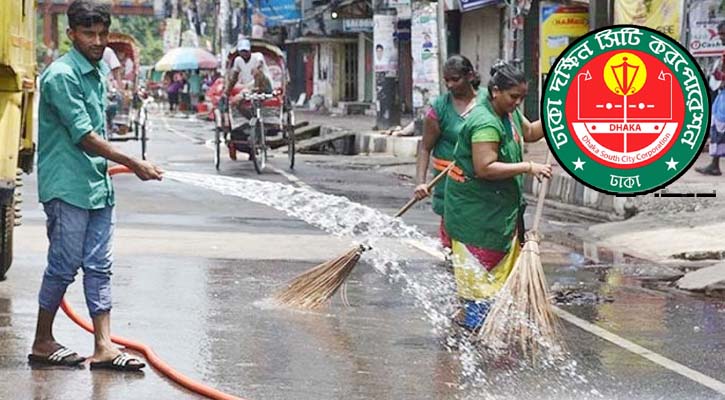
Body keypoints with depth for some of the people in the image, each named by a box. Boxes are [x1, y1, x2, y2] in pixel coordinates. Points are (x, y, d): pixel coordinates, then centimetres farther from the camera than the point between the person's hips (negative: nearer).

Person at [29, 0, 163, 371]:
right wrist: (134, 164, -18)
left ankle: (103, 346, 6)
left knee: (99, 266, 6)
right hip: (68, 187, -8)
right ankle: (42, 343, 11)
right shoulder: (61, 76, -15)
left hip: (98, 185, 8)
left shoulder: (98, 71, 13)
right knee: (64, 266, -1)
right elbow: (85, 138, -18)